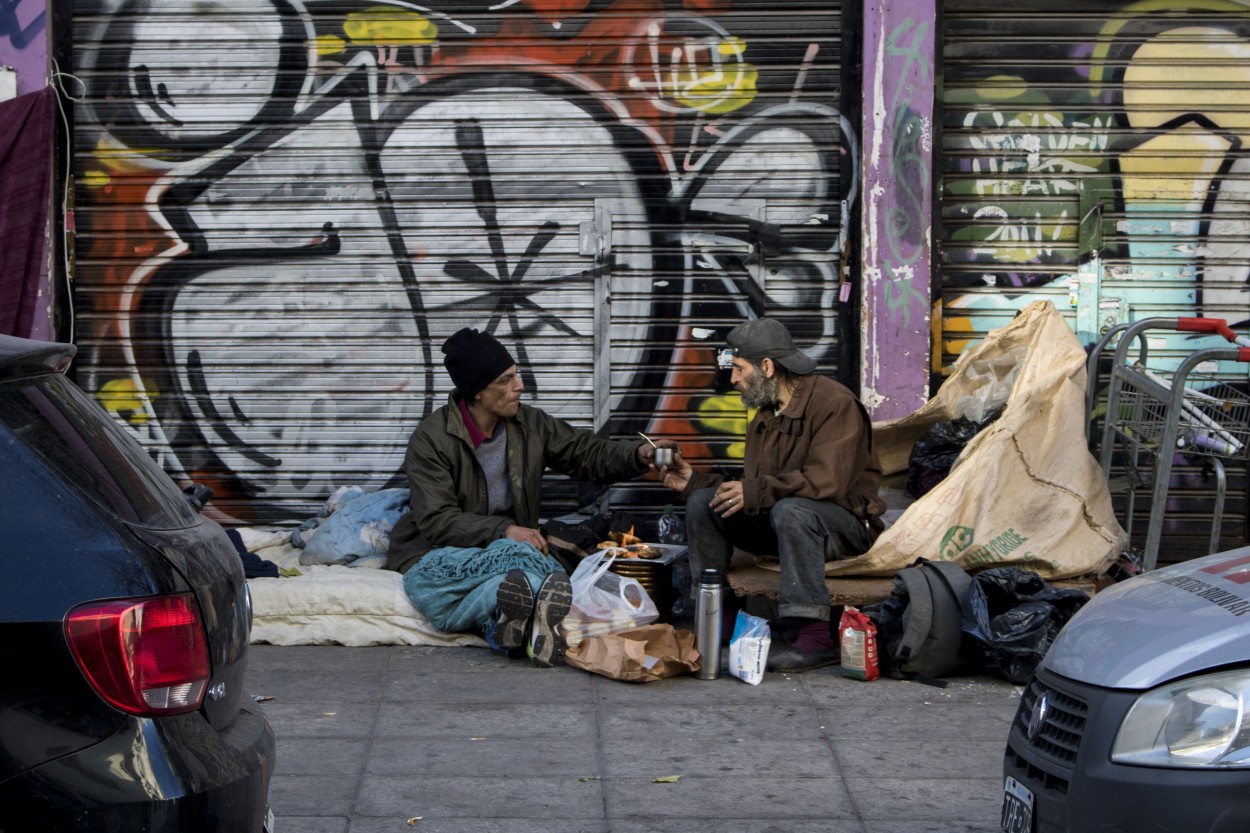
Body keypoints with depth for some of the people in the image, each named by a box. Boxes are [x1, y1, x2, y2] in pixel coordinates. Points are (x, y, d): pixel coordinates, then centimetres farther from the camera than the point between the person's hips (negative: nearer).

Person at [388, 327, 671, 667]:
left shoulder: (529, 423, 5)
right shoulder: (431, 439, -10)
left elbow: (589, 454, 12)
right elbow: (436, 522, -17)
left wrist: (637, 455, -8)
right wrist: (503, 531, -29)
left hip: (504, 550, 5)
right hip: (437, 558, -5)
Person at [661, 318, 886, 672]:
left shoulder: (835, 403, -15)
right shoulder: (765, 416, 11)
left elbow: (826, 482, -28)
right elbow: (751, 492, 11)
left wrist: (755, 491, -26)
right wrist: (694, 480, 5)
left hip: (846, 522, -8)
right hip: (780, 521, 8)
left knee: (791, 510, -39)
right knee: (703, 503, -7)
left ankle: (815, 637, -40)